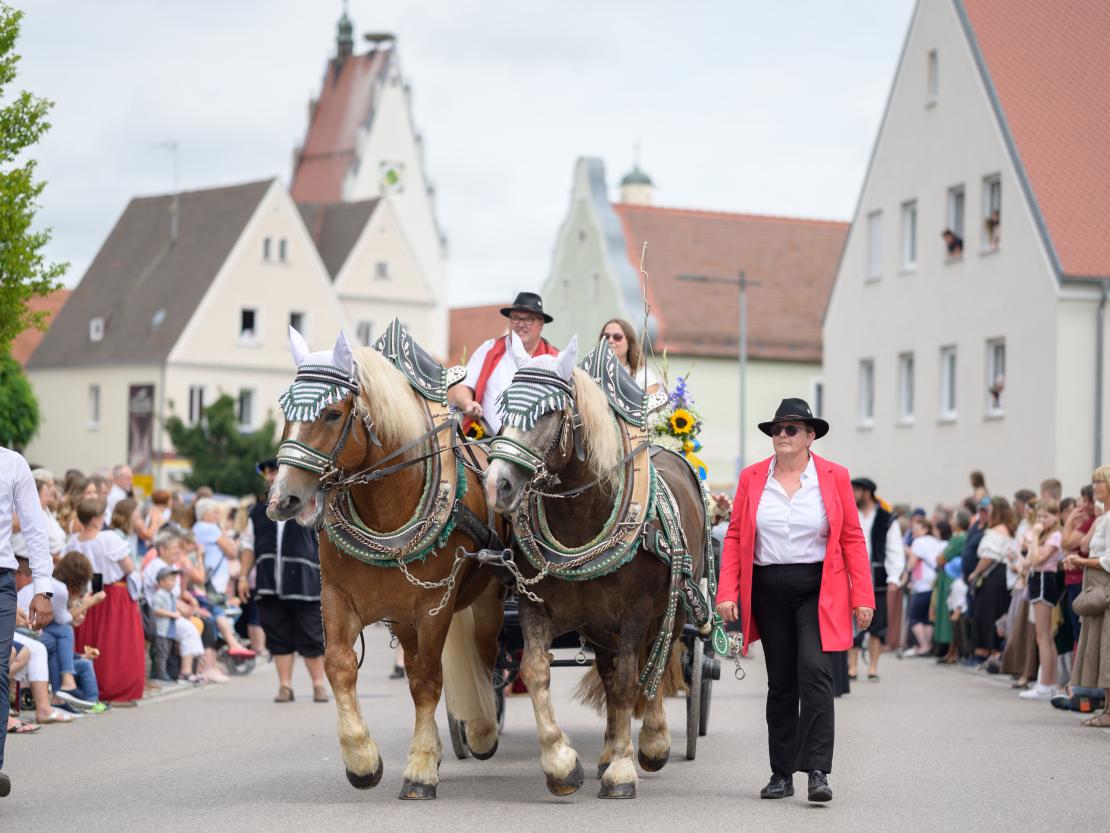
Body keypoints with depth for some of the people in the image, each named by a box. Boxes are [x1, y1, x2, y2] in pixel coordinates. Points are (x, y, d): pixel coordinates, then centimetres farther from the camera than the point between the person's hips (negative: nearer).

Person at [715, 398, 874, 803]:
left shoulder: (834, 477, 1)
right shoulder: (751, 478, 6)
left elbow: (851, 538, 0)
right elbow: (735, 538, 5)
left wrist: (862, 597, -6)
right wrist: (727, 593, -4)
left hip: (818, 591, -3)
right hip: (769, 591, 3)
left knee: (815, 671, -17)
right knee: (780, 682, 8)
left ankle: (818, 771, -17)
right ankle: (782, 773, 16)